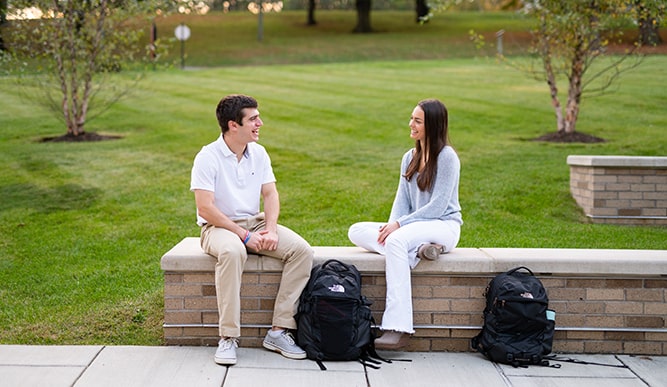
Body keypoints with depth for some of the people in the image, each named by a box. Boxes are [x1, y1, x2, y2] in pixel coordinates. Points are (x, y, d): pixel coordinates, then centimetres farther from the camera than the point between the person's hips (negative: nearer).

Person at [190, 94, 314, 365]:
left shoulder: (258, 153, 7)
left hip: (255, 222, 6)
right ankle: (228, 337, -32)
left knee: (302, 249, -18)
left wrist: (271, 229, -13)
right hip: (218, 226, -6)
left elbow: (270, 193, 6)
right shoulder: (208, 157, -12)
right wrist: (244, 235, -20)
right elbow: (205, 208, -18)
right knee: (232, 251, -41)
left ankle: (279, 330, -18)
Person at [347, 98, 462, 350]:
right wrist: (391, 225, -8)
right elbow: (402, 199, 12)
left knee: (396, 240, -37)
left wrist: (399, 224, -17)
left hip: (443, 226, -7)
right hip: (414, 227, 7)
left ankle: (398, 328, -41)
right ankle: (416, 249, -28)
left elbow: (437, 206, -13)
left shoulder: (447, 157, -7)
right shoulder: (410, 157, 16)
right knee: (356, 231, -11)